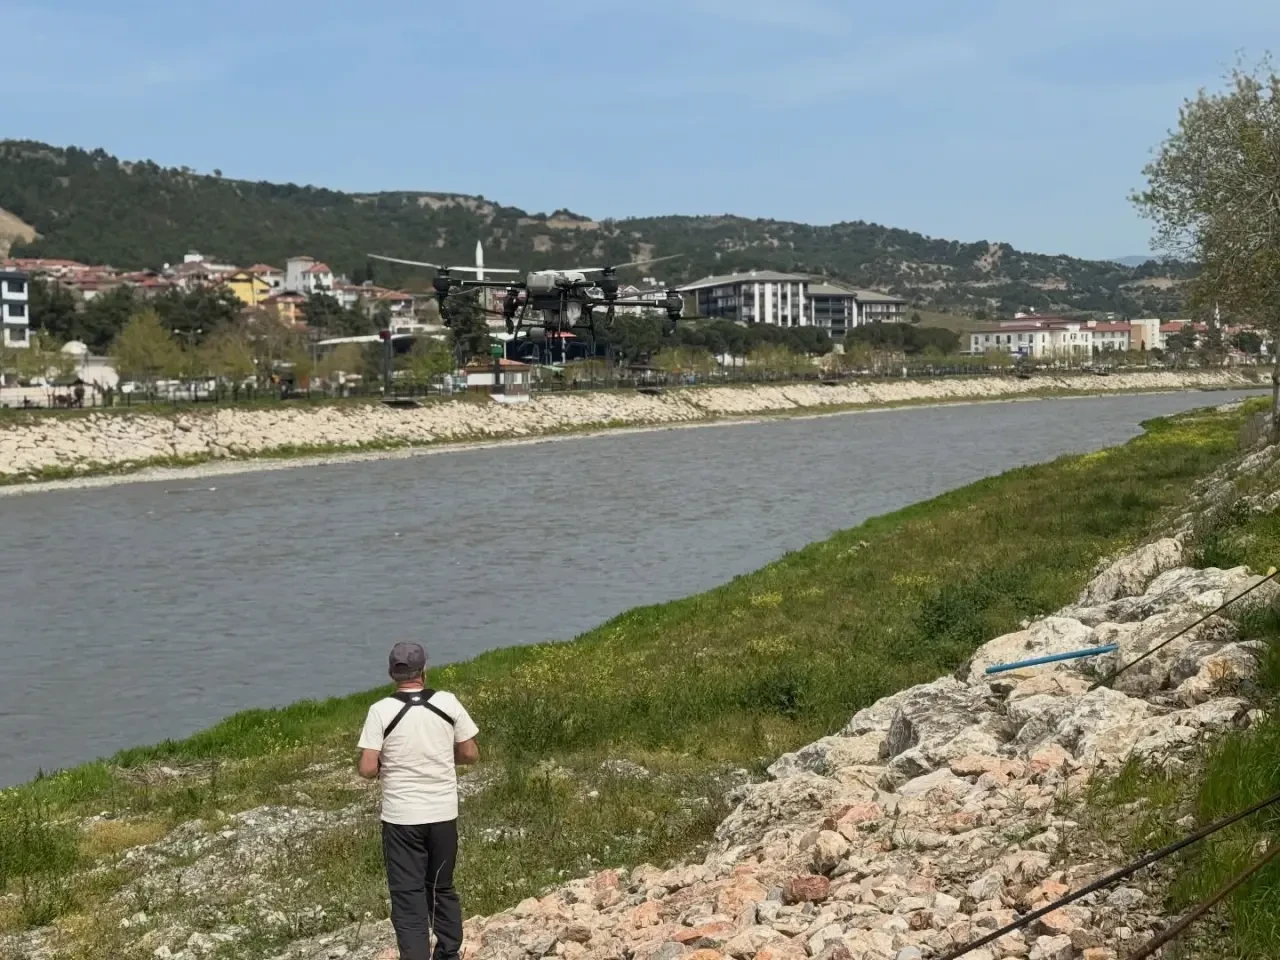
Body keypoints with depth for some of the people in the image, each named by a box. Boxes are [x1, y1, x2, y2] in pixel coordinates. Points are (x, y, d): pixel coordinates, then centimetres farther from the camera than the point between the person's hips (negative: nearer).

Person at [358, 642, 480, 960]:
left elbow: (367, 769, -15)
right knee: (442, 888, 20)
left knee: (408, 896, 3)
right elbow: (470, 754, 2)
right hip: (444, 814, 3)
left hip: (401, 817, -3)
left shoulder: (381, 711, -12)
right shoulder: (448, 703, -5)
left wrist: (384, 769, 7)